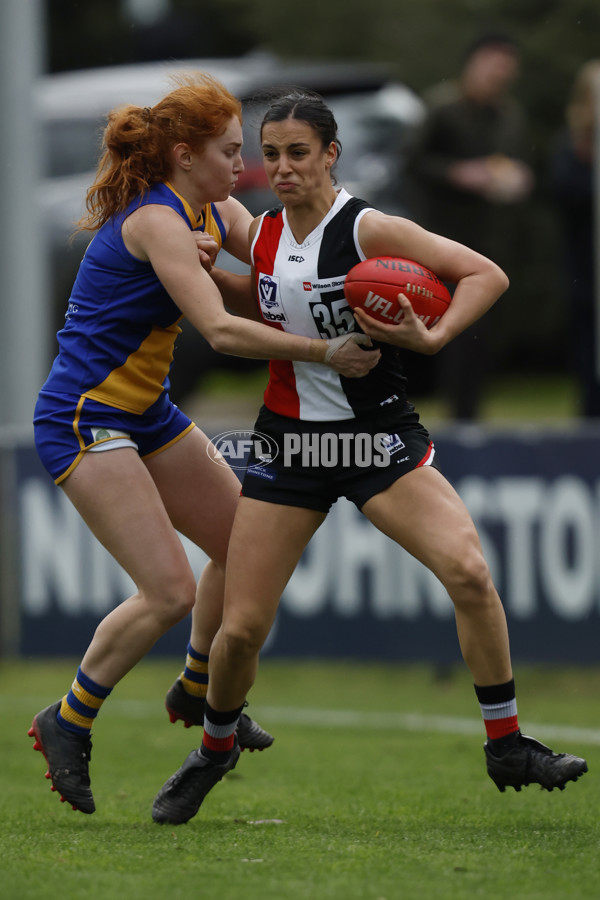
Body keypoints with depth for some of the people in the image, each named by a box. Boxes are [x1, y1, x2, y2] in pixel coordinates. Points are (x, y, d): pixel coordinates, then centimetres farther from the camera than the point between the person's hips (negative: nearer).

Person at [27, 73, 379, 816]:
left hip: (146, 413, 10)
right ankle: (67, 725, 0)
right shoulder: (156, 220, -22)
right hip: (83, 420, -10)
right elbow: (221, 330, -30)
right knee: (170, 592, -16)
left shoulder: (212, 213, 8)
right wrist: (323, 355, -31)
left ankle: (199, 691, 34)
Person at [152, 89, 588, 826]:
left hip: (379, 435, -4)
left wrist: (431, 338, -27)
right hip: (290, 440, 4)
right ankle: (214, 751, 29)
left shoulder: (368, 230, -13)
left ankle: (506, 746, -11)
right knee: (241, 627, -1)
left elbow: (487, 274, -13)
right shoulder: (263, 235, 3)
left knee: (468, 571, -25)